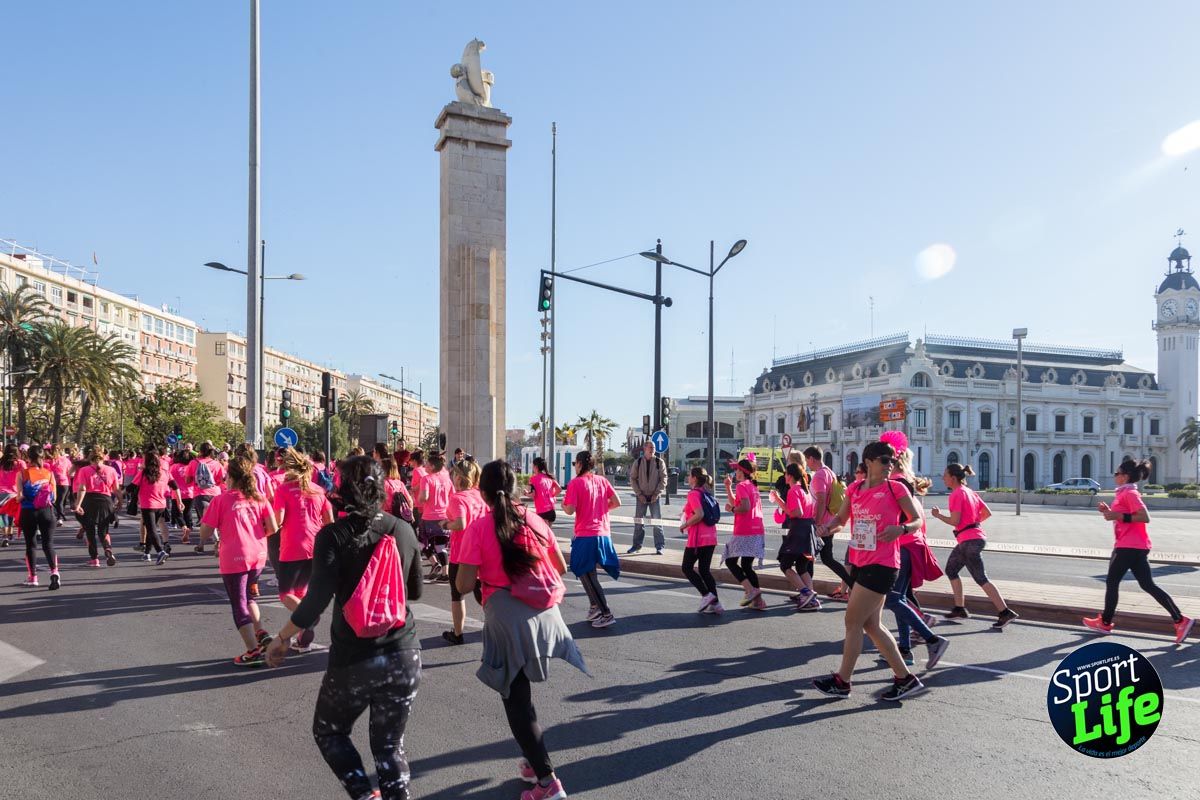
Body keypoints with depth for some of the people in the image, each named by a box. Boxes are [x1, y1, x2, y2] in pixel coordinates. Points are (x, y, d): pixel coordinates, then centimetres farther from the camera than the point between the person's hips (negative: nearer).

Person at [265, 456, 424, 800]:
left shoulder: (333, 535, -11)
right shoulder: (404, 530, 0)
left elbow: (317, 599, -17)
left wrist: (282, 638, -2)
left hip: (353, 659, -3)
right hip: (404, 656, 3)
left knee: (328, 732, 22)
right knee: (389, 745, 15)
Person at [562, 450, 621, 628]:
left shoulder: (575, 483, -8)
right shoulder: (602, 480, 7)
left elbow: (570, 510, -15)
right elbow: (617, 503, 5)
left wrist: (563, 504, 6)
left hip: (585, 535, -6)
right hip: (603, 533, 6)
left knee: (586, 574, 2)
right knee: (588, 572, 21)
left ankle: (606, 614, -2)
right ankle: (596, 607, 22)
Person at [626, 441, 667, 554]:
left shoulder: (660, 462, 0)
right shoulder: (638, 463, 3)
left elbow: (663, 479, -1)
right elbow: (632, 479, 4)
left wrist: (656, 494, -10)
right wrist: (639, 494, -5)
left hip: (654, 497, -1)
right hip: (641, 497, 1)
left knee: (657, 522, -3)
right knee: (638, 521, 5)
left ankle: (660, 546, 3)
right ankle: (636, 545, 15)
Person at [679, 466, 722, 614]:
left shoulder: (693, 494, -13)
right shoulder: (707, 494, 13)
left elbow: (699, 515, -24)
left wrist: (684, 525, -11)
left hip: (698, 538, -8)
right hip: (711, 537, 8)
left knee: (687, 568, 7)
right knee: (705, 570, 12)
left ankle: (706, 595, -4)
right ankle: (715, 603, 7)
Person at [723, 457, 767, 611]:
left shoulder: (742, 485, -10)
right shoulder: (753, 485, 17)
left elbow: (745, 507, -23)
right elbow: (736, 503, 22)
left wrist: (731, 509, -7)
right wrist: (728, 487, 21)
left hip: (744, 531, -8)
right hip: (757, 531, 8)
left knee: (730, 561, 3)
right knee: (747, 565, 13)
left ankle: (750, 590, -11)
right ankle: (758, 601, 9)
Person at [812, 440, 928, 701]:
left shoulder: (895, 488, -7)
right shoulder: (855, 489, 8)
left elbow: (918, 520, -3)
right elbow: (841, 518, 17)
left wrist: (901, 528, -24)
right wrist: (829, 527, -5)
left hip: (881, 566, -7)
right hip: (859, 562, 7)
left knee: (853, 621, -2)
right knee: (870, 624, 12)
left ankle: (842, 682, 11)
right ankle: (905, 679, 22)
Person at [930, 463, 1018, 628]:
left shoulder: (956, 494, -14)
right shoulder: (970, 491, 13)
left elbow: (954, 521, -19)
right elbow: (987, 513, 13)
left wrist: (938, 515, -5)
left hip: (970, 541, -10)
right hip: (975, 536, 10)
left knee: (981, 579, -5)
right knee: (951, 570, 18)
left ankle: (1005, 612, -5)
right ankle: (959, 609, 22)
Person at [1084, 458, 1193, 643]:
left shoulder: (1130, 493, -14)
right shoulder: (1124, 493, 17)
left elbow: (1145, 517, -23)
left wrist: (1118, 516, -24)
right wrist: (1108, 511, 12)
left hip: (1129, 547, -10)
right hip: (1136, 546, 10)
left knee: (1112, 582, 2)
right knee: (1148, 585, 7)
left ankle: (1105, 622, 13)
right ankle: (1180, 620, 3)